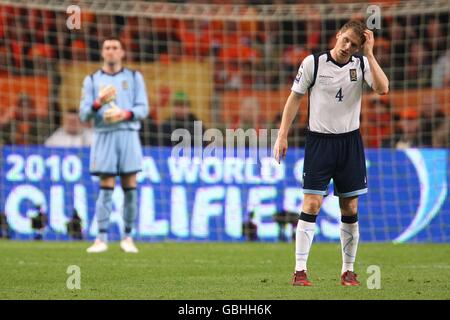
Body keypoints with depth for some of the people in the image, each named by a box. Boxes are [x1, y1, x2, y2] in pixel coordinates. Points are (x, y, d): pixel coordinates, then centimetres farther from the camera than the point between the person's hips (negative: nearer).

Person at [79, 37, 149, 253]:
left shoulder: (134, 77, 11)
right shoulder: (92, 80, 11)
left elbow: (143, 108, 3)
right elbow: (84, 114, 4)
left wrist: (126, 114, -16)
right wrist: (98, 103, -15)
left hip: (128, 135, 0)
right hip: (104, 137, 0)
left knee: (130, 188, -1)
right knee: (105, 188, -5)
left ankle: (127, 237, 6)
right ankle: (101, 239, -6)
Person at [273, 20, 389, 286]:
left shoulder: (362, 64, 0)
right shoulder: (313, 63, -5)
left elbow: (382, 88, -17)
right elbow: (295, 98, 2)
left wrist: (369, 52, -18)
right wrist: (283, 136, -1)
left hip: (350, 141, 2)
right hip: (319, 141, -2)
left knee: (350, 209, 5)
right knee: (312, 204, -10)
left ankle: (348, 271, 14)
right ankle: (300, 271, -10)